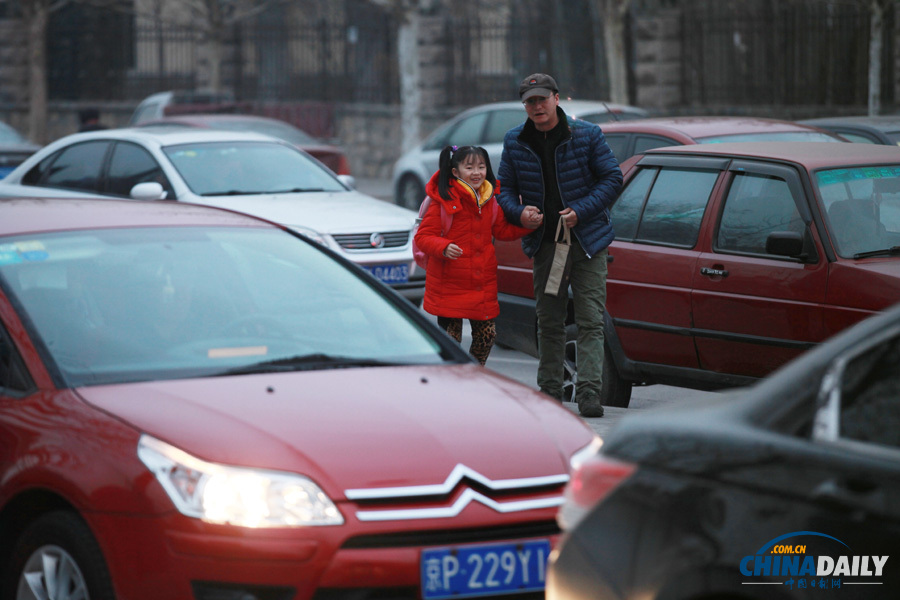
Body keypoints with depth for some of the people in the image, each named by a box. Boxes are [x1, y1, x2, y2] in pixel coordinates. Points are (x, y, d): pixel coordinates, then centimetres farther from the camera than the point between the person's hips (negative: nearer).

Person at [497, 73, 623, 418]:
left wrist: (582, 211, -16)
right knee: (548, 321, 9)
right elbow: (505, 188, 9)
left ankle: (589, 392, -12)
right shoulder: (515, 142, 4)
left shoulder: (586, 135, -5)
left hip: (586, 240, -3)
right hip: (544, 242, 3)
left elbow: (612, 178, -3)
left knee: (590, 320, -9)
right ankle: (550, 391, 18)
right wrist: (519, 212, -13)